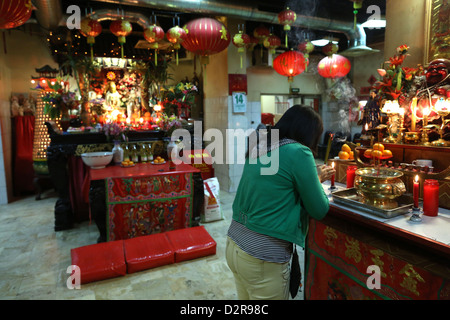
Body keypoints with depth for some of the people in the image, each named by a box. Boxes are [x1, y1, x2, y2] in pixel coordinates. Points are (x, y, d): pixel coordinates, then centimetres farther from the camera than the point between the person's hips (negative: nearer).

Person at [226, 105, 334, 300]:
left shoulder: (258, 148, 5)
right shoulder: (298, 153, -15)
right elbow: (319, 210, -8)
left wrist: (315, 176, 19)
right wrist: (317, 179, 9)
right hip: (262, 257, -7)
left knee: (245, 296, 24)